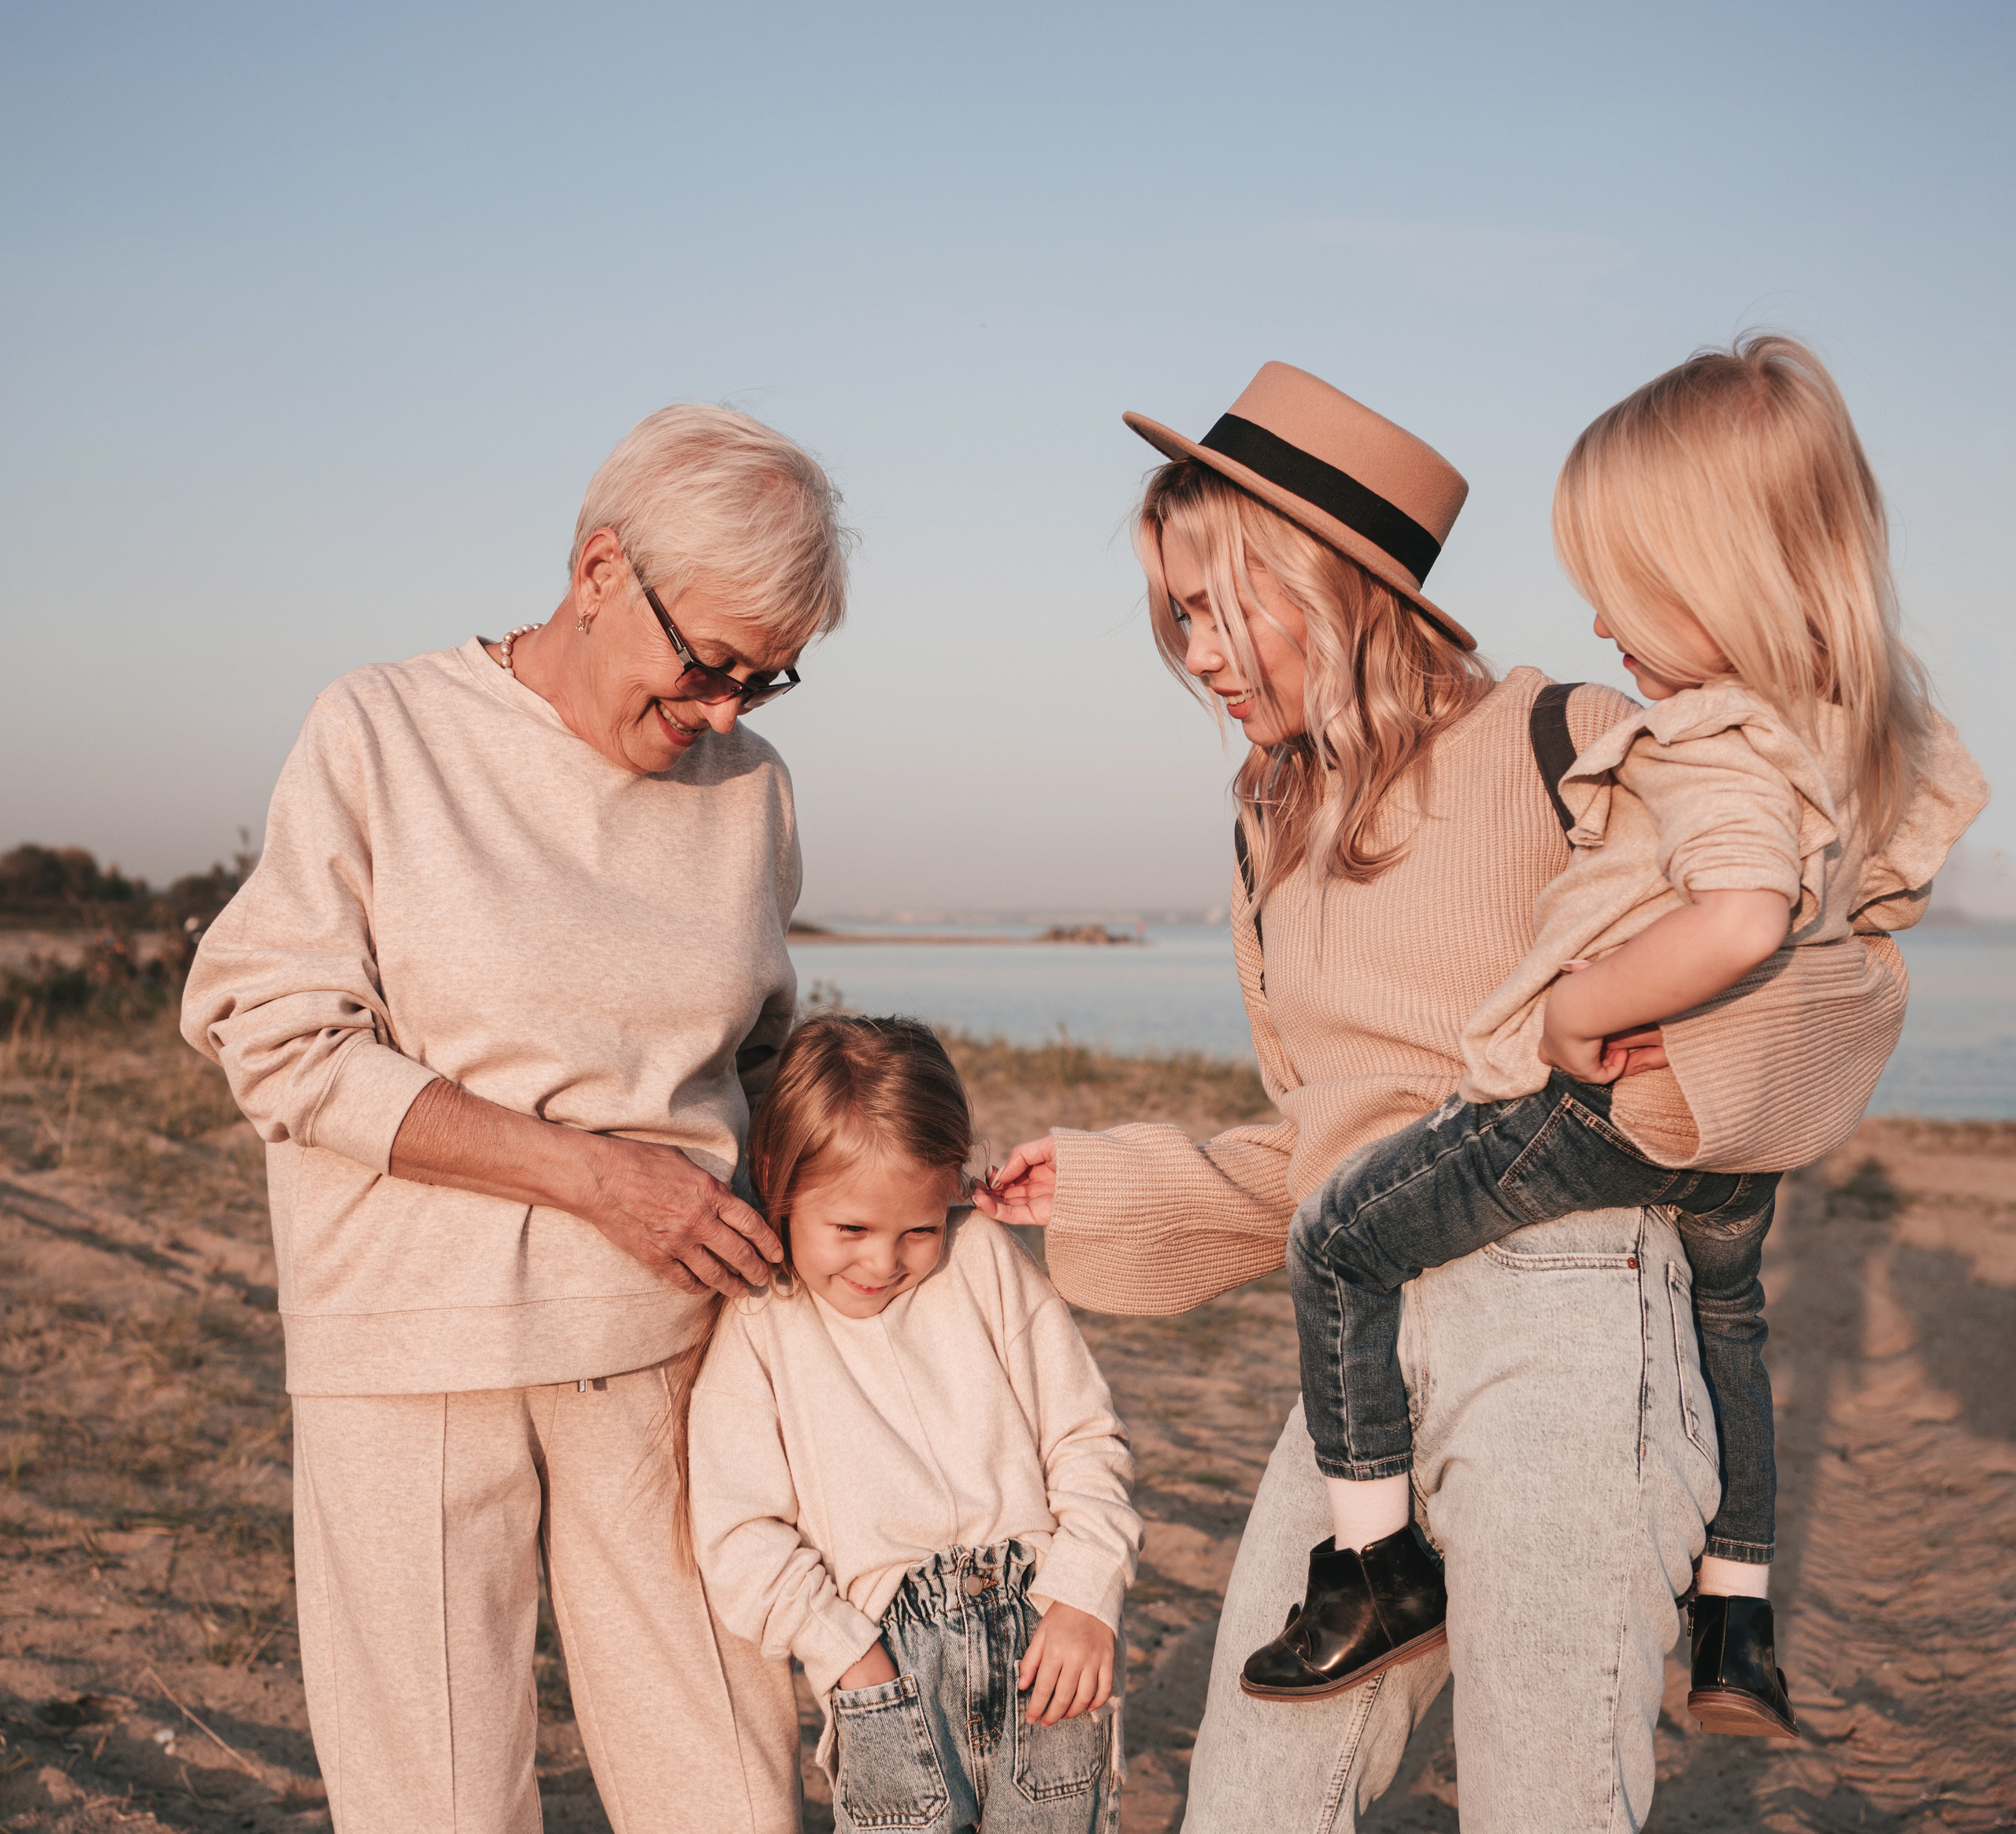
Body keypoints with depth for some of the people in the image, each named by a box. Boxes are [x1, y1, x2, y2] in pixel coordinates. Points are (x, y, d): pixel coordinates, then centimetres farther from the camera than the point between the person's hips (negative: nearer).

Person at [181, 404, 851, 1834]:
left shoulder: (748, 786, 9)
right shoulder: (381, 735, -3)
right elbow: (275, 1036, -10)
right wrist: (591, 1169, -15)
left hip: (666, 1341, 3)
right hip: (415, 1352, -3)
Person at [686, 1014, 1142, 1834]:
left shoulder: (986, 1259, 5)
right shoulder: (756, 1329, 0)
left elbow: (1084, 1435, 6)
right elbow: (741, 1531, -1)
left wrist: (1085, 1600, -4)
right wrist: (846, 1653, -9)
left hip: (1042, 1633, 2)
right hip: (889, 1653, -1)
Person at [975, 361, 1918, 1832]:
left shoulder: (1554, 744, -4)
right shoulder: (1279, 828, 17)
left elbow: (1852, 972, 0)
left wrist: (1674, 1040, -17)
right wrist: (1104, 1184, 20)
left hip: (1556, 1314, -7)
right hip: (1365, 1342, 7)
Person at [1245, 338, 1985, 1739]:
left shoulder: (1720, 748, -28)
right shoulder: (1877, 725, 0)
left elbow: (1740, 918, -47)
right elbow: (1888, 900, 16)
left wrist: (1574, 1011, -34)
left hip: (1609, 1113, -9)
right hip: (1752, 1133, 10)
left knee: (1339, 1243, 1)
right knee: (1726, 1313, 34)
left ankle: (1377, 1569, 6)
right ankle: (1741, 1632, 40)